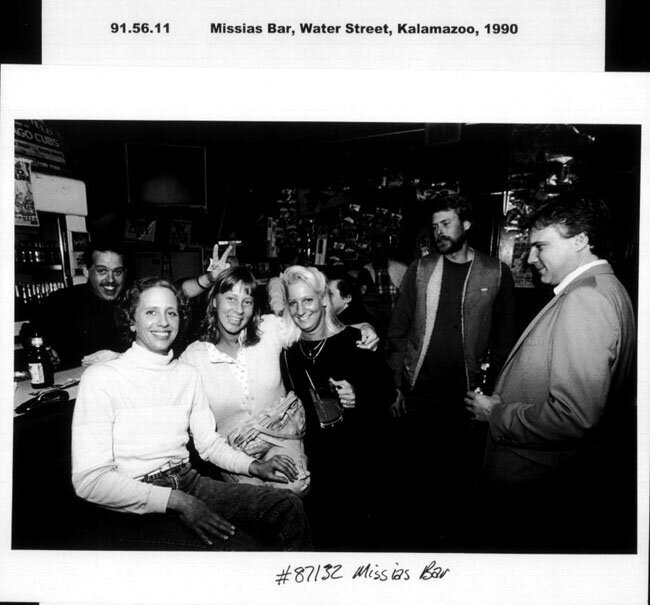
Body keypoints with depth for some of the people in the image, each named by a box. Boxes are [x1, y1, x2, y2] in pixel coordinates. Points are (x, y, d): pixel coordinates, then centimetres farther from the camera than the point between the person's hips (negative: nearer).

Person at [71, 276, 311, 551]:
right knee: (242, 547, -25)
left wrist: (255, 466, -4)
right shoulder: (100, 378, -8)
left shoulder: (188, 375, 11)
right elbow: (89, 480, -14)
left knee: (288, 506, -13)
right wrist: (176, 501, -20)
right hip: (136, 508, -6)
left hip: (188, 482, 6)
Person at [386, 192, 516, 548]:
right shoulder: (420, 270, 3)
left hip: (467, 396, -1)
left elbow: (504, 339, 3)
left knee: (459, 473, 11)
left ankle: (450, 530, 34)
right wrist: (396, 384, -1)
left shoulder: (496, 274, 0)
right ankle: (422, 526, 34)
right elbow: (398, 330, 4)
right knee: (417, 467, 11)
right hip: (419, 394, 1)